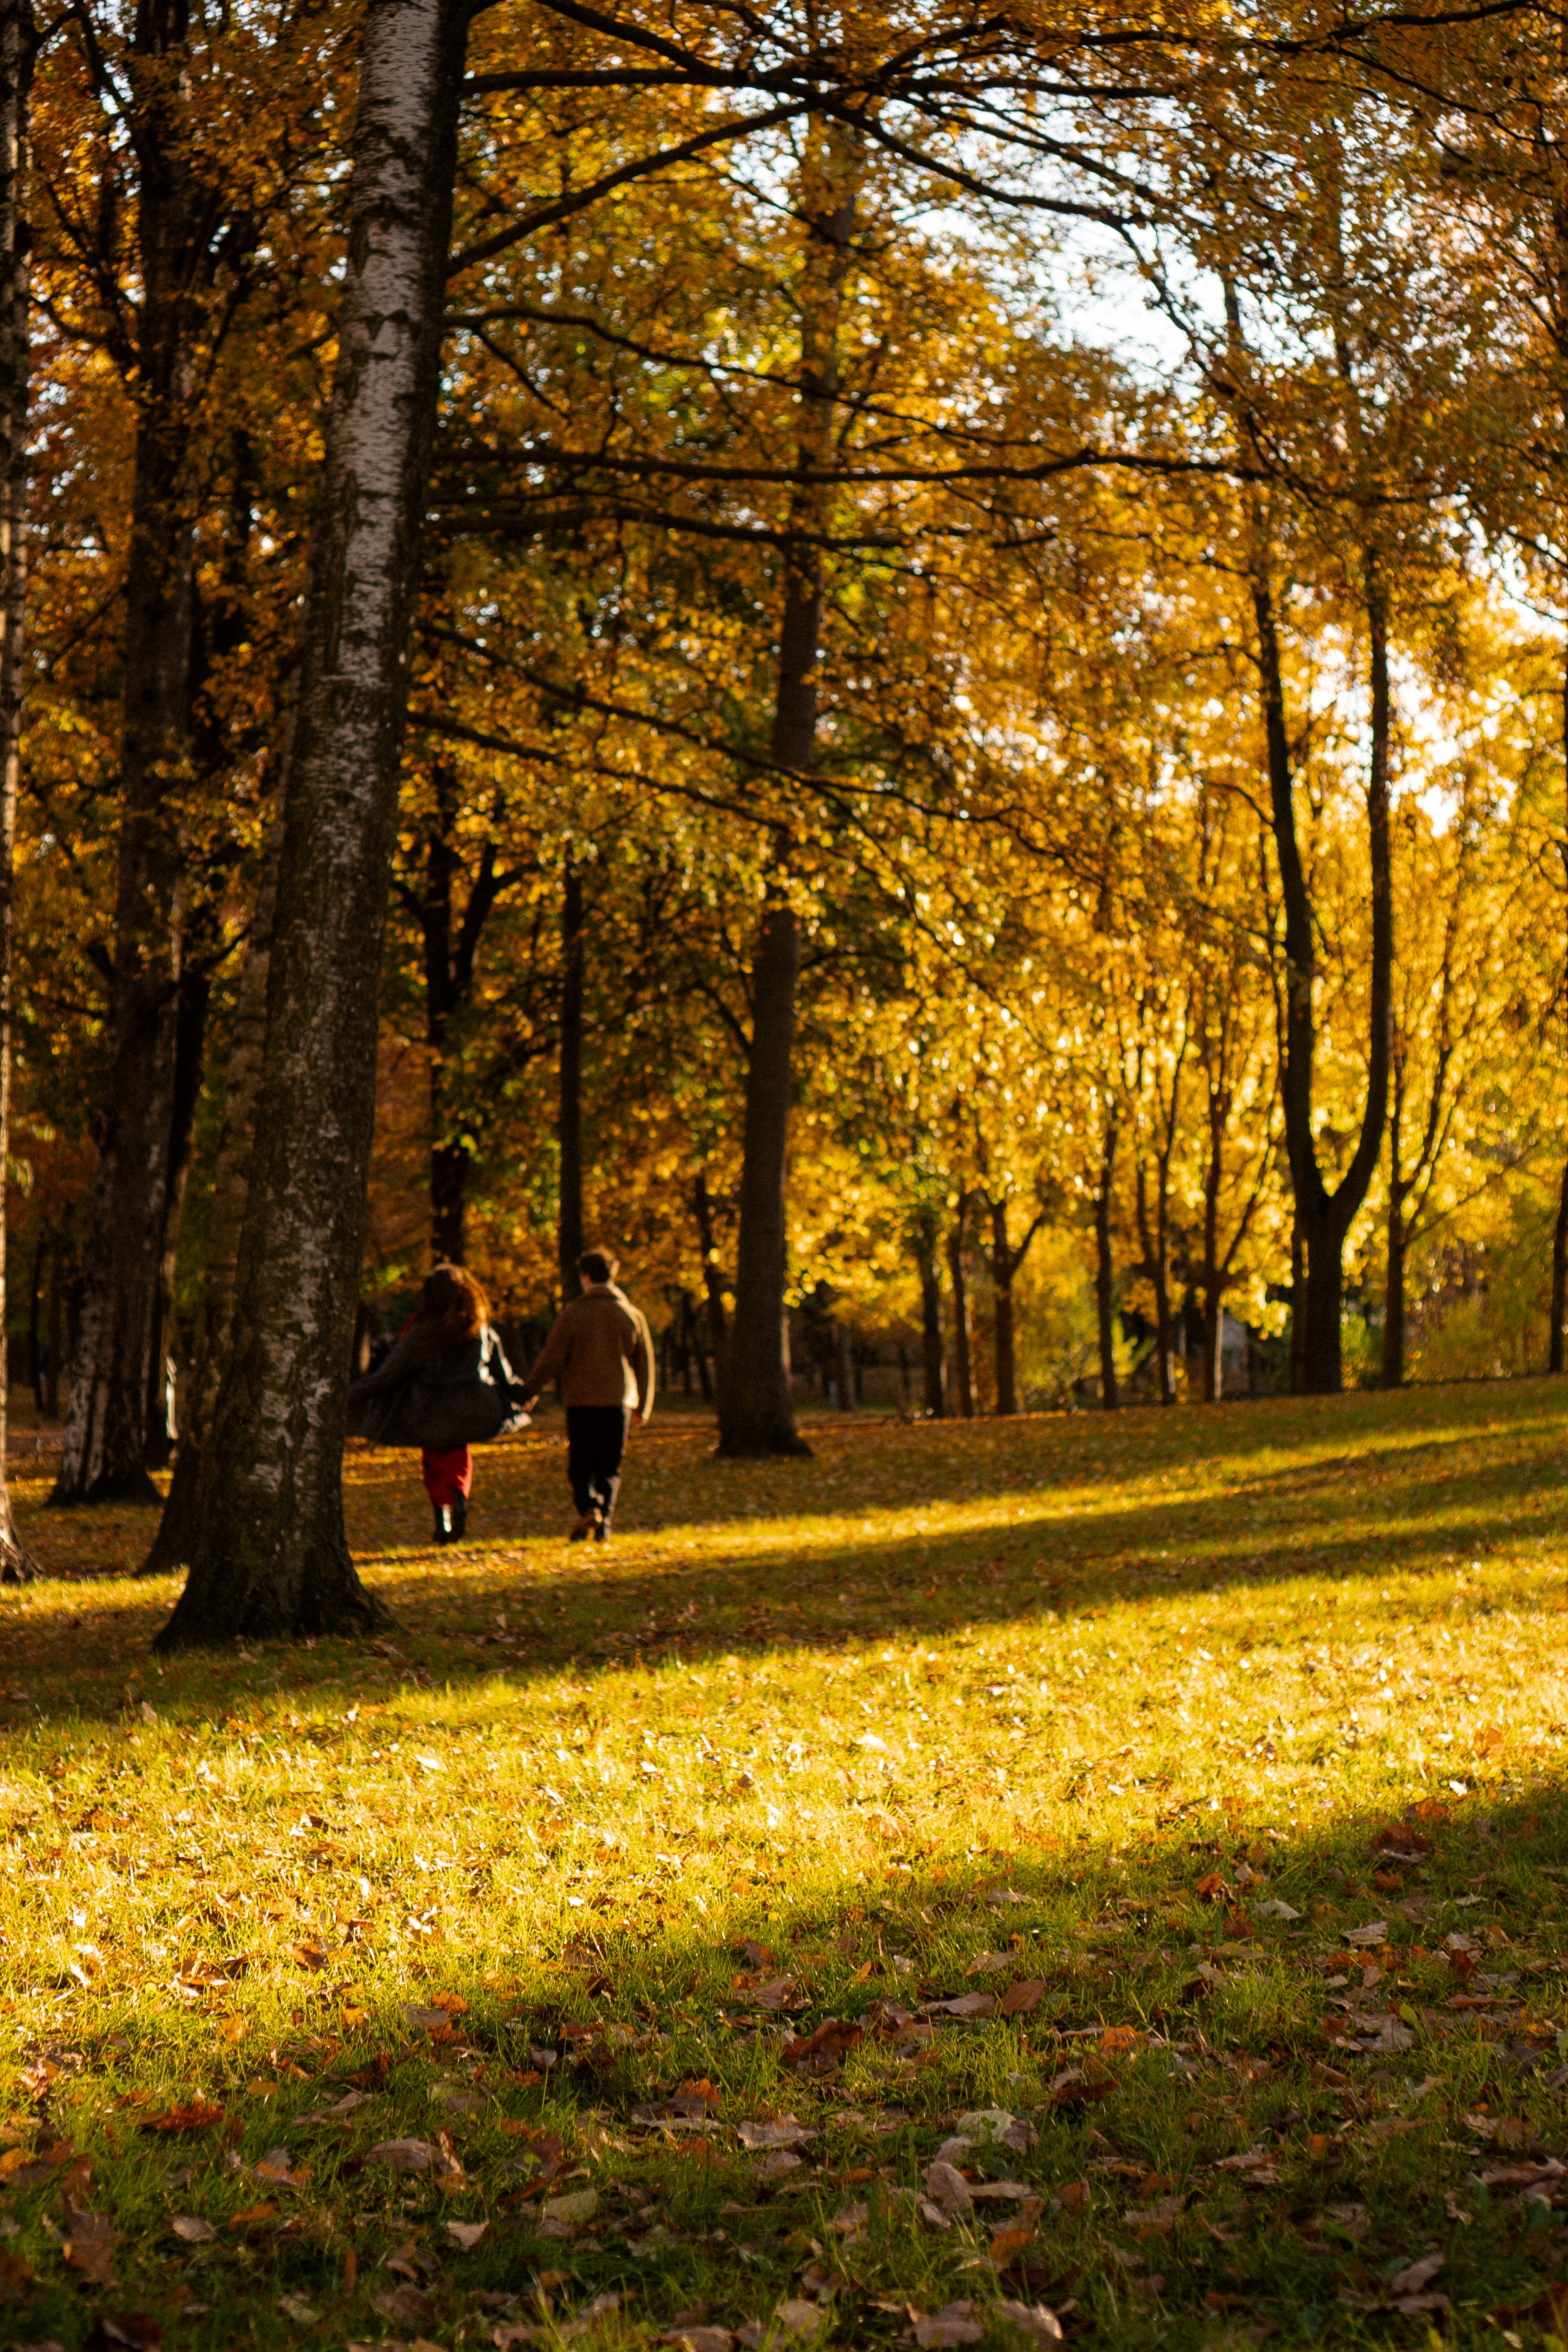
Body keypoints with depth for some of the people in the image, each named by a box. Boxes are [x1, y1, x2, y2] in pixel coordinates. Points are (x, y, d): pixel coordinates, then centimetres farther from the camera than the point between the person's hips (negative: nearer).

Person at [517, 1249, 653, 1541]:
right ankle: (604, 1525, 2)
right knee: (610, 1467, 11)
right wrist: (642, 1408, 22)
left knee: (580, 1463, 6)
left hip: (582, 1401, -2)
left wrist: (528, 1392, 5)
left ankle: (588, 1507, -20)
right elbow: (645, 1366, 11)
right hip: (619, 1402, 2)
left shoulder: (572, 1314, -4)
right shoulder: (632, 1315, 6)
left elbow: (551, 1360, -6)